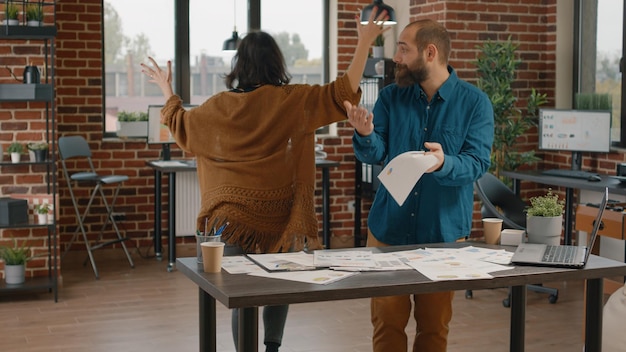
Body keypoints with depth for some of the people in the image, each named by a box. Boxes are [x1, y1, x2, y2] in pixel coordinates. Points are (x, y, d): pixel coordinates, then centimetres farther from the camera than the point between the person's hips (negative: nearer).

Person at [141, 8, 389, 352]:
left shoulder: (219, 106, 0)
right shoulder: (295, 101, -8)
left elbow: (181, 126, 16)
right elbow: (343, 93, -11)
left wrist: (167, 90, 32)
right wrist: (364, 42, -10)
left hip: (232, 216, 1)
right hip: (278, 217, -1)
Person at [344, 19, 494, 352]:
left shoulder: (475, 102, -6)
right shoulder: (390, 96, 2)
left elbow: (477, 162, -14)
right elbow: (375, 155, -5)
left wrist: (444, 163, -35)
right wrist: (366, 134, -27)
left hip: (443, 232, -2)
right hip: (389, 227, 2)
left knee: (434, 325, 10)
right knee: (387, 321, 7)